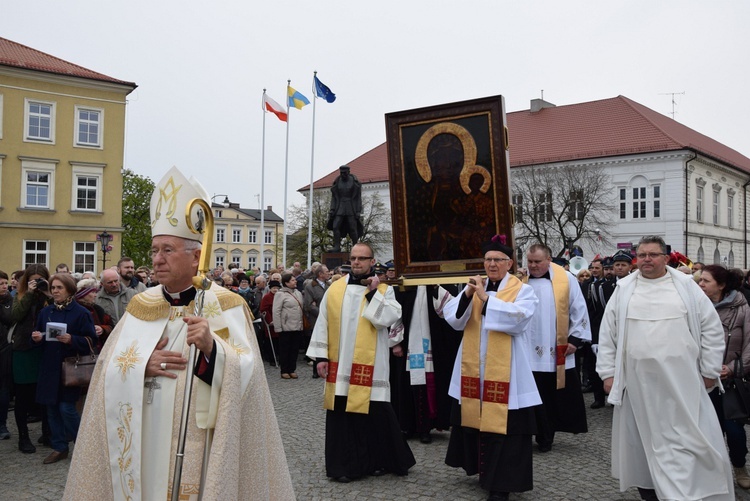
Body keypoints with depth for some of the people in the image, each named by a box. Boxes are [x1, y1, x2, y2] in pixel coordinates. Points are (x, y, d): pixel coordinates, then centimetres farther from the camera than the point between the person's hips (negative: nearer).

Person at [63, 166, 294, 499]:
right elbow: (107, 371, 5)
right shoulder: (140, 306, 6)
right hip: (143, 446, 4)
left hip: (199, 445, -3)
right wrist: (142, 365, -14)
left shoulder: (226, 306, -6)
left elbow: (245, 375, -13)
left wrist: (212, 348, -30)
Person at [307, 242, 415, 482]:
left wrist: (373, 293, -14)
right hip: (340, 365, 2)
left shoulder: (384, 289, 2)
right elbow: (323, 323, 7)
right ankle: (344, 464, 18)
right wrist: (321, 356, 2)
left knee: (374, 413, 0)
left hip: (369, 365, -2)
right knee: (342, 415, 7)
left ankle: (378, 460, 20)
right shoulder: (335, 288, 7)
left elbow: (388, 318, -14)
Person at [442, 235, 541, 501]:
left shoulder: (523, 290, -2)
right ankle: (485, 469, 31)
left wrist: (485, 298, -21)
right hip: (473, 368, 5)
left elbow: (518, 318, -21)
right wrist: (467, 294, -16)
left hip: (504, 371, -4)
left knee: (502, 423, -2)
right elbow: (453, 318, 0)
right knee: (476, 418, 12)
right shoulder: (474, 287, 10)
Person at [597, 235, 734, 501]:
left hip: (681, 378, -1)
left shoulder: (686, 286, 3)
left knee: (688, 436, 1)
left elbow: (711, 328, 4)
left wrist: (709, 370, 2)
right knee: (644, 436, 10)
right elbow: (607, 333, 5)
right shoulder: (624, 289, 4)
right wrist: (608, 372, 1)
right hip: (638, 379, 1)